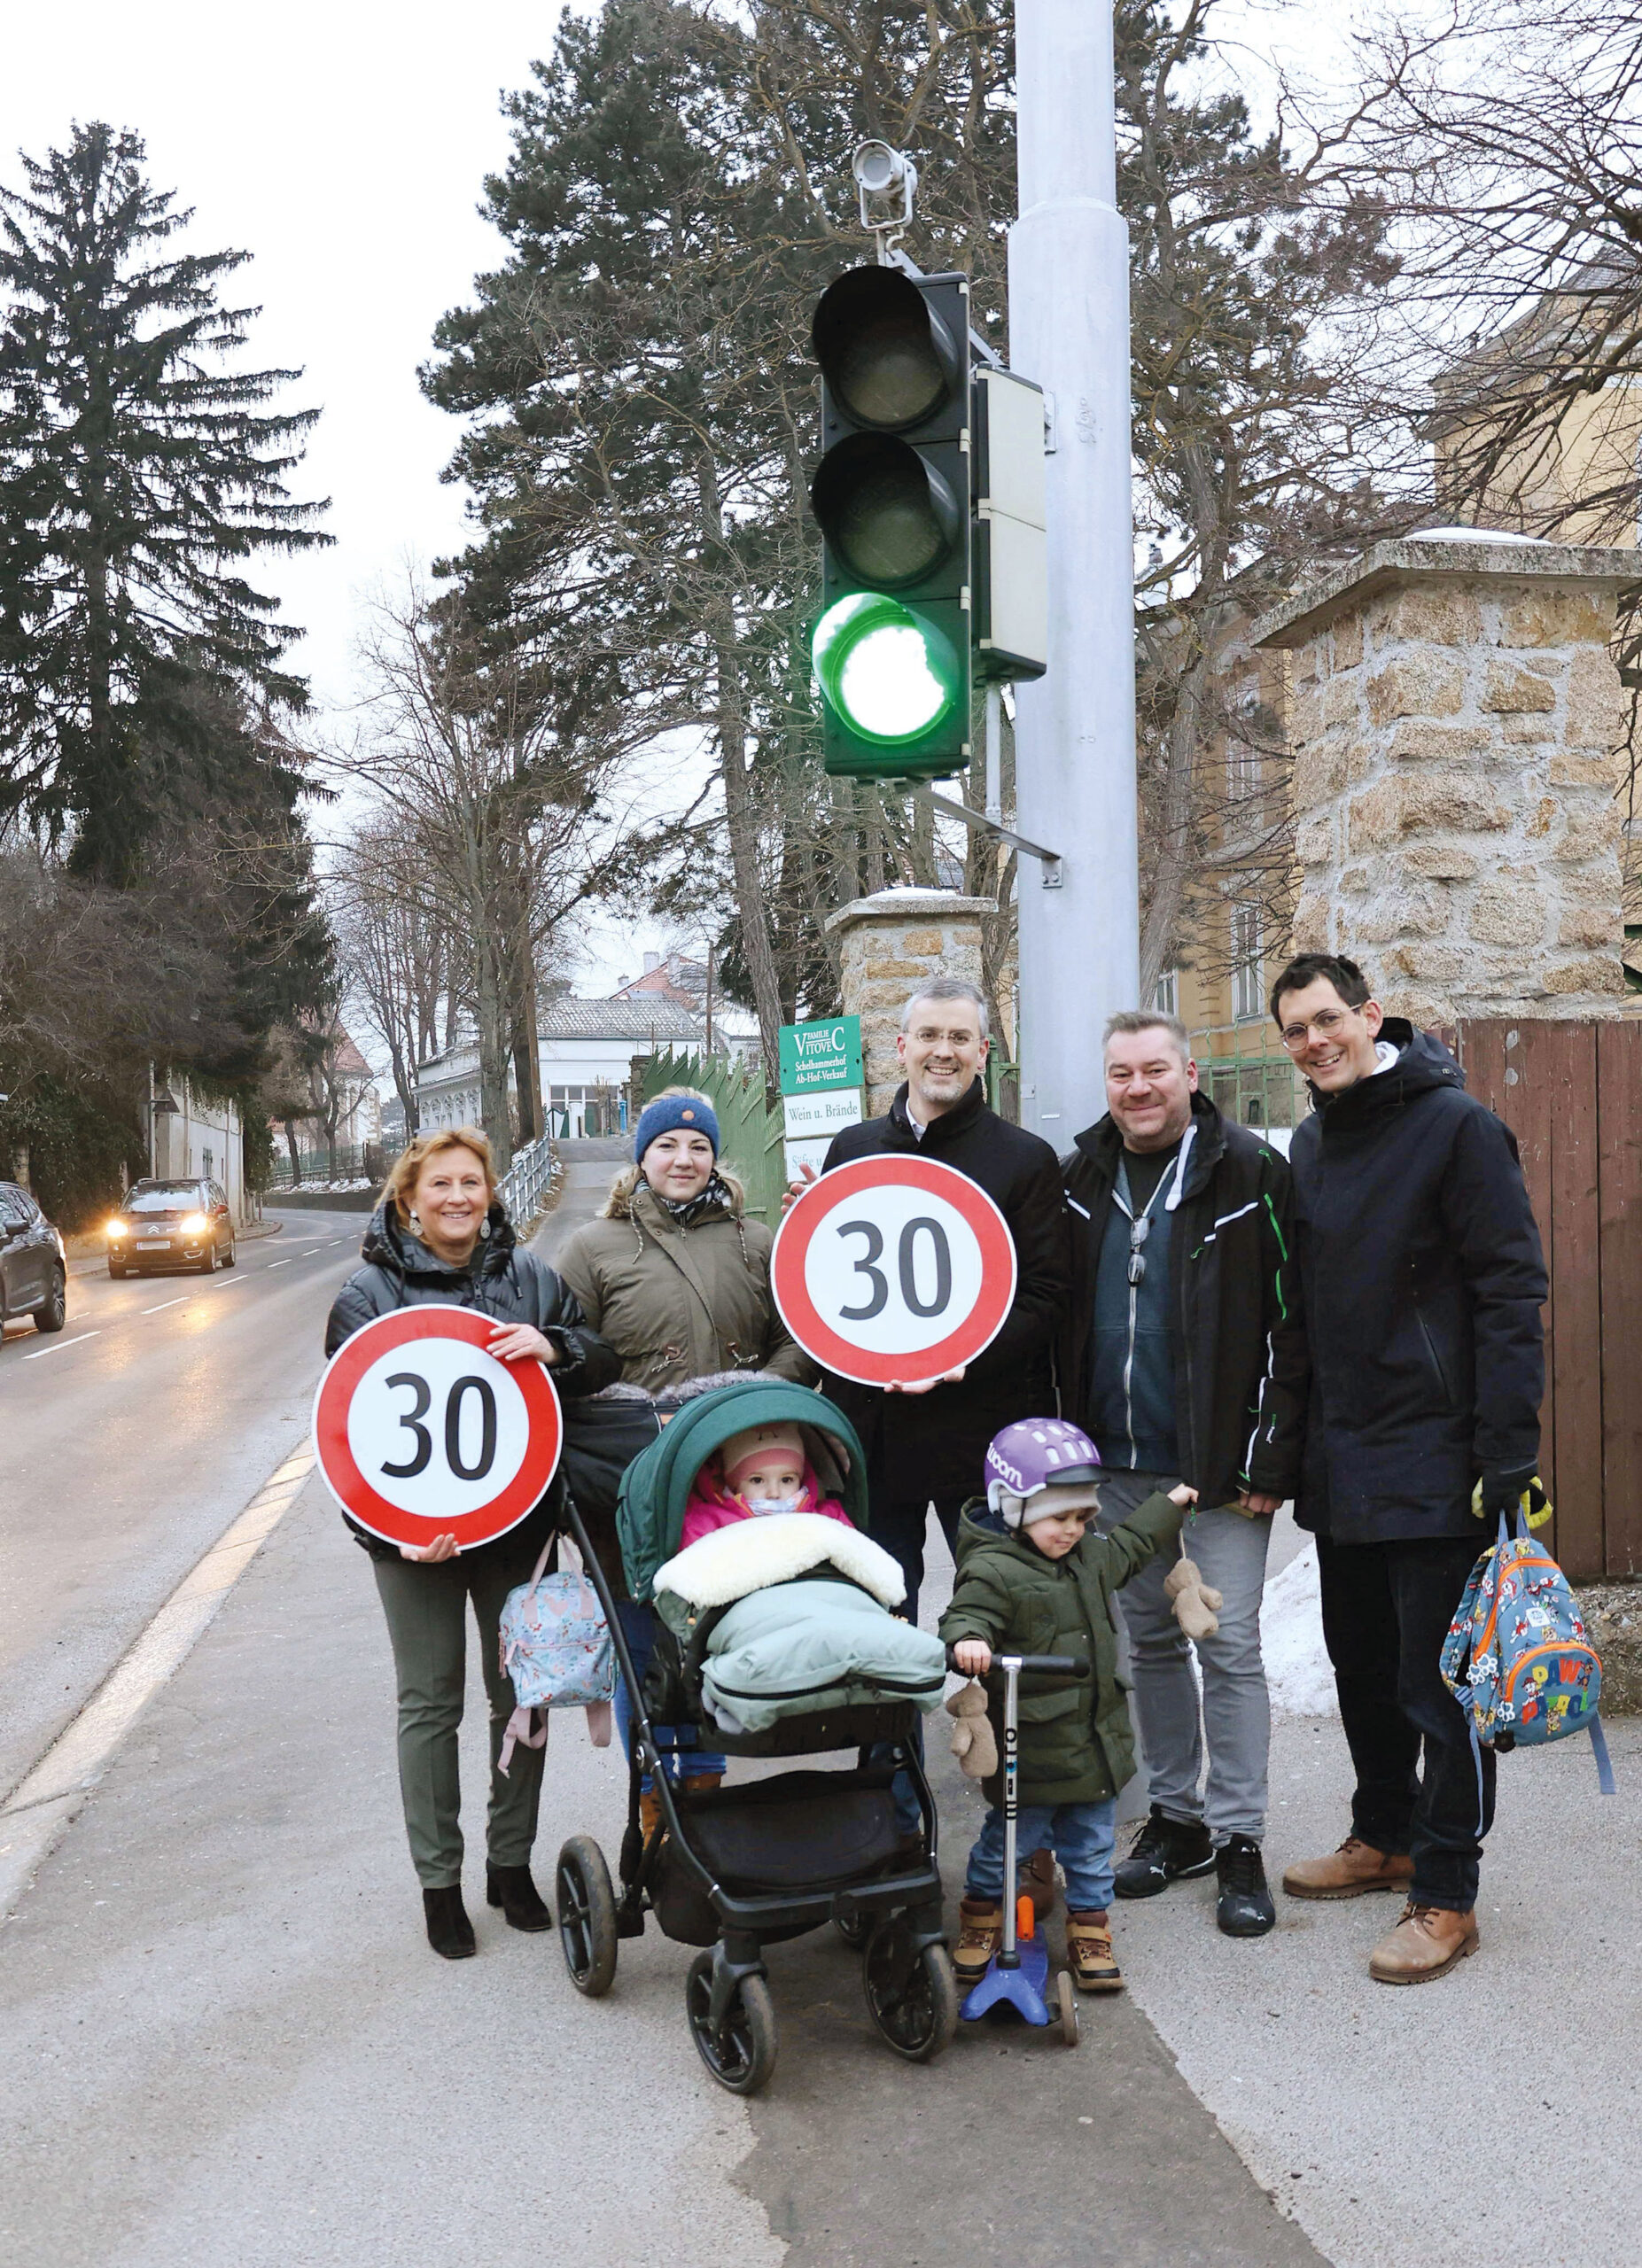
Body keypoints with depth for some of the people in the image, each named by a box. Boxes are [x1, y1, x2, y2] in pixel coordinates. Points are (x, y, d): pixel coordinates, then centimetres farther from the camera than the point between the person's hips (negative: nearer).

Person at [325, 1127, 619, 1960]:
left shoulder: (530, 1277, 4)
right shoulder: (368, 1292, -3)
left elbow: (602, 1363, 5)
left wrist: (555, 1349, -18)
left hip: (516, 1517, 3)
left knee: (520, 1692, 11)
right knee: (430, 1703, 6)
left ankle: (511, 1862, 28)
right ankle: (438, 1881, 20)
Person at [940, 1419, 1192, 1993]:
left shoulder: (1088, 1557, 10)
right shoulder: (993, 1570, -17)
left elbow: (1126, 1548, 30)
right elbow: (964, 1617, -25)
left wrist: (1168, 1505, 36)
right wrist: (967, 1640, -48)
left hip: (1096, 1740, 7)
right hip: (1030, 1746, -6)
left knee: (1092, 1843, 13)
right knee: (1010, 1838, 9)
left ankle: (1089, 1926, 28)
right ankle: (981, 1910, 32)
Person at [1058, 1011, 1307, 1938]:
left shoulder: (1250, 1173, -7)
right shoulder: (1080, 1180, 7)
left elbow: (1288, 1327, -9)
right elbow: (1057, 1322, 14)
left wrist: (1271, 1459, -12)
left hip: (1219, 1465, -5)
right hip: (1116, 1462, 5)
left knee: (1229, 1647, -1)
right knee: (1150, 1641, 14)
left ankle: (1239, 1841, 12)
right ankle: (1176, 1818, 27)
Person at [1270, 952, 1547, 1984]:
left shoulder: (1456, 1125, -11)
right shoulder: (1311, 1145, 11)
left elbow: (1511, 1292, -15)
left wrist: (1508, 1455, -19)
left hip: (1435, 1465, -7)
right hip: (1342, 1465, 7)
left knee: (1442, 1682, 1)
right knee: (1364, 1667, 18)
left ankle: (1447, 1897, 12)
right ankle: (1385, 1836, 35)